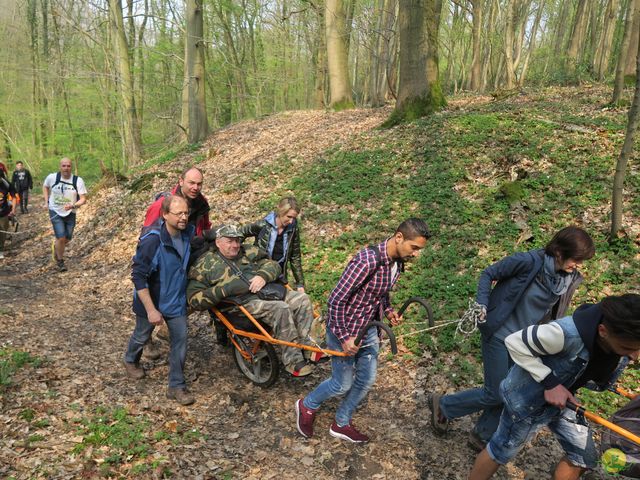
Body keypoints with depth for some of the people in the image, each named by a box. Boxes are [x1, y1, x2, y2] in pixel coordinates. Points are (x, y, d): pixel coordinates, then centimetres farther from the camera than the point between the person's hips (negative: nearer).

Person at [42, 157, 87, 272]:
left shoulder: (78, 181, -14)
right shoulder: (52, 177, -10)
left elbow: (83, 199, -14)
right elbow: (45, 187, 13)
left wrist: (73, 205, -31)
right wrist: (46, 201, 5)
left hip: (70, 213, 2)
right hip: (55, 212, -1)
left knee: (67, 239, 11)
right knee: (61, 238, -12)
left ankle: (56, 246, 47)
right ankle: (60, 261, 11)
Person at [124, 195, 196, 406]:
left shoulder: (188, 233, -11)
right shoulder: (152, 241, -30)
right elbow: (138, 276, -26)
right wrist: (151, 310, -26)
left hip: (176, 300, 4)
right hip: (151, 301, -4)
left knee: (180, 340, 1)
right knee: (142, 336, 20)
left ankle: (176, 386, 16)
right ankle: (131, 360, 53)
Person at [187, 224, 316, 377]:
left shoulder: (248, 252, 19)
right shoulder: (205, 264, 4)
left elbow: (273, 264, 15)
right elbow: (195, 299, -4)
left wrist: (263, 275, -10)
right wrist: (225, 289, -17)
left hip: (268, 291, 6)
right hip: (243, 303, -6)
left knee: (302, 299, -13)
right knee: (281, 309, -29)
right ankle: (293, 361, -20)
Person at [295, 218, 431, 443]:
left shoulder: (398, 262, -4)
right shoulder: (367, 260, -32)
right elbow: (336, 299, -27)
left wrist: (388, 310, -1)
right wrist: (344, 338, -22)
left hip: (368, 330, 8)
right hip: (344, 329, -8)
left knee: (366, 380, 16)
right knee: (343, 384, 6)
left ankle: (341, 425, 37)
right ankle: (307, 406, 35)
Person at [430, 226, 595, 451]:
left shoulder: (570, 279, -3)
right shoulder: (528, 262, -22)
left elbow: (555, 312, 12)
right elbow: (488, 274, -11)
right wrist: (481, 306, -21)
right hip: (499, 336, -6)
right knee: (495, 394, 0)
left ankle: (482, 437, 35)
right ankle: (443, 405, 23)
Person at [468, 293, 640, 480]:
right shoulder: (568, 333, -41)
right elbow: (514, 343, -29)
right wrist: (550, 382, -30)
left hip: (563, 399, 7)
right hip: (528, 397, -6)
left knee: (584, 458, 16)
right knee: (501, 452, 12)